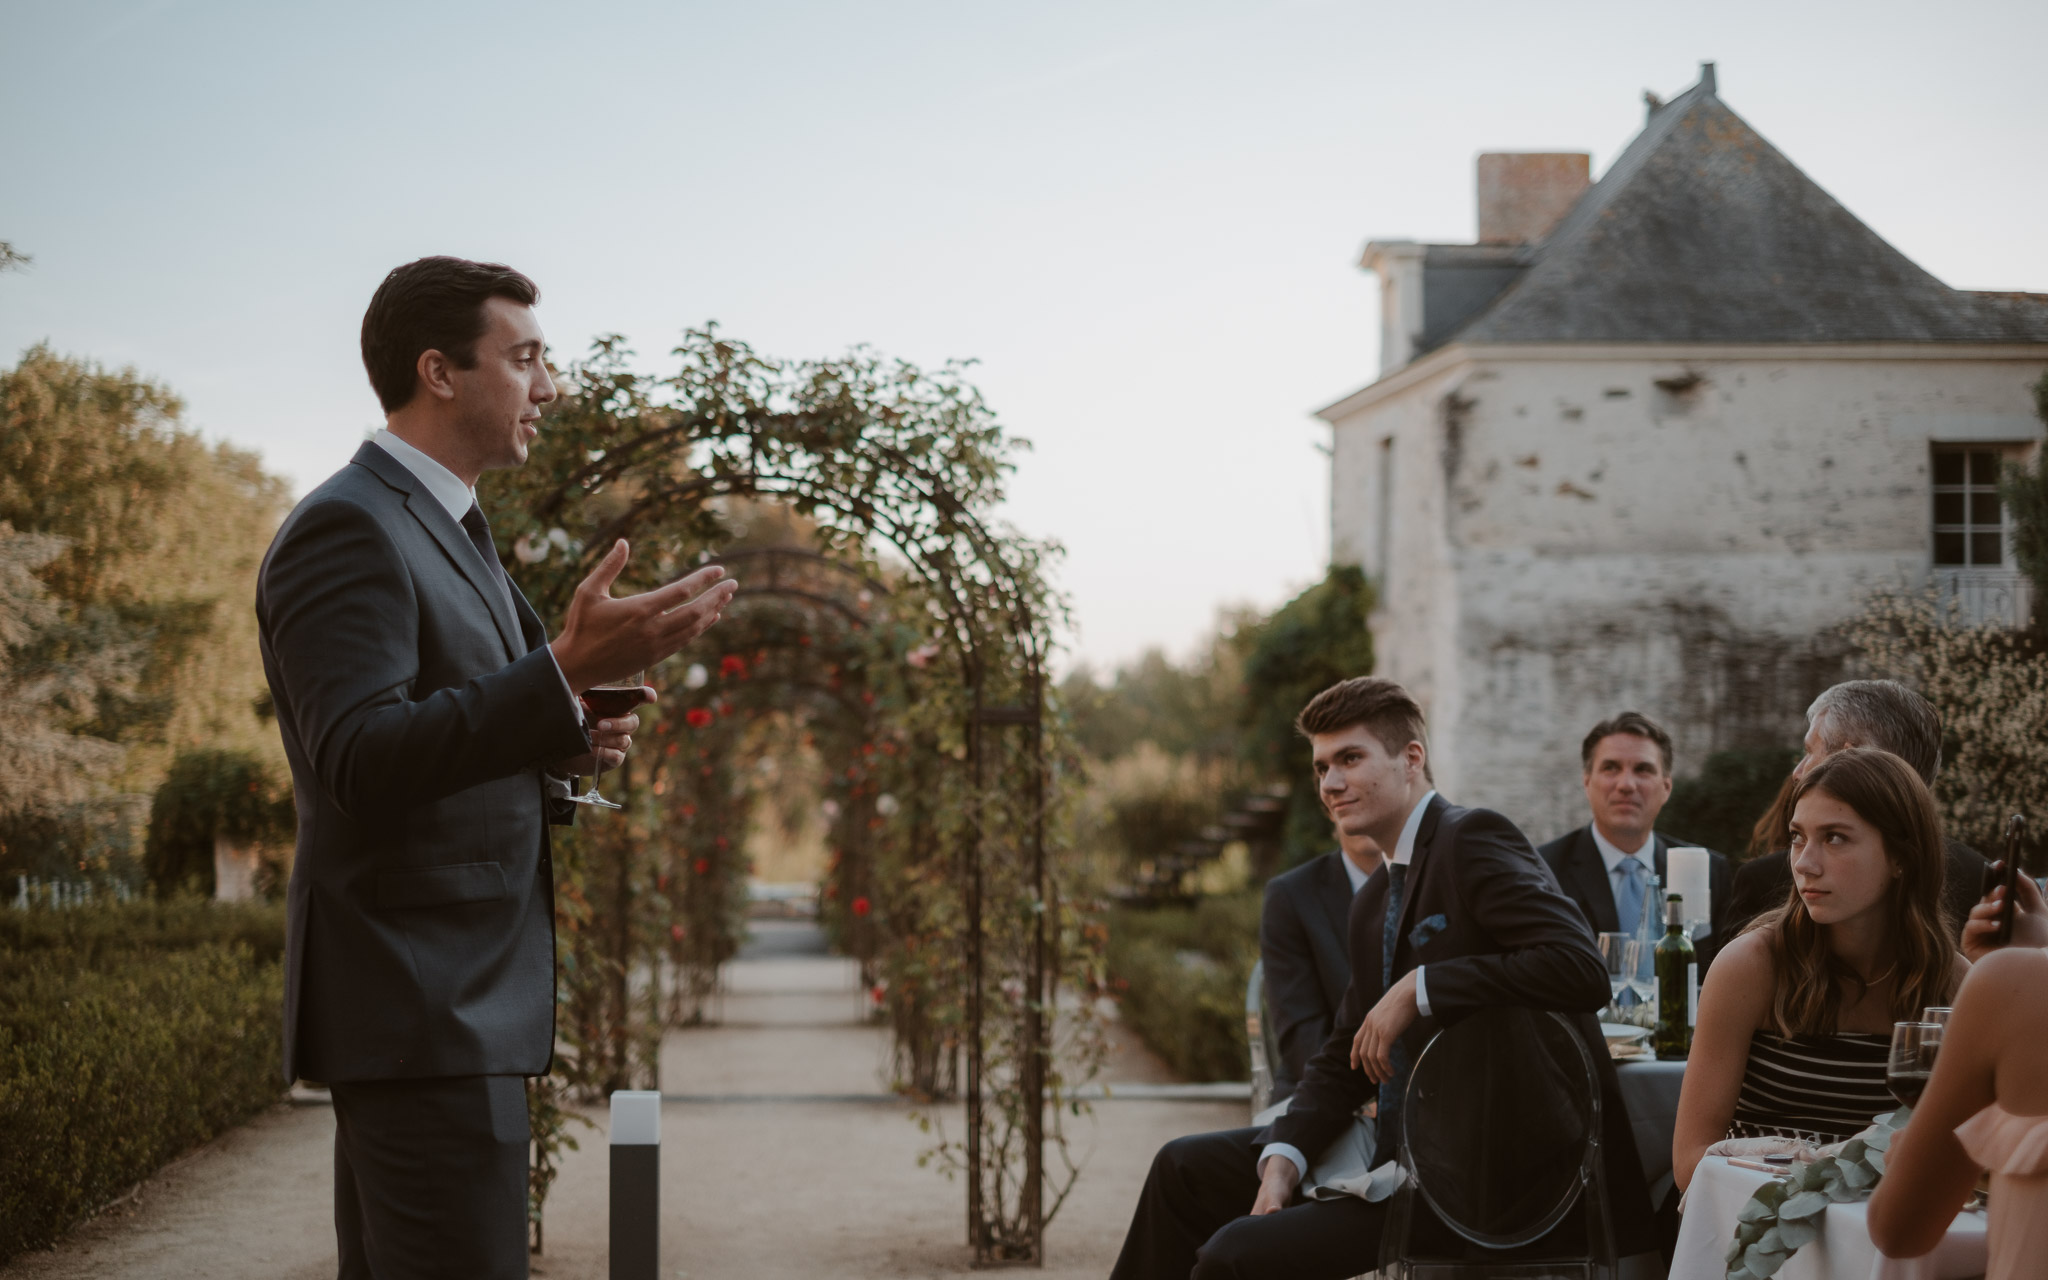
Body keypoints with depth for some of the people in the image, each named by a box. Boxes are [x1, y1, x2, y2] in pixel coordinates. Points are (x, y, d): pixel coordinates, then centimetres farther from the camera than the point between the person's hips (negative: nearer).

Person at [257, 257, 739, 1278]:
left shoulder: (446, 530, 19)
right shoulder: (348, 526, -13)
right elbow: (361, 761, -26)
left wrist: (560, 753, 5)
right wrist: (567, 672, -34)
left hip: (455, 1002, 11)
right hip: (419, 1012, -10)